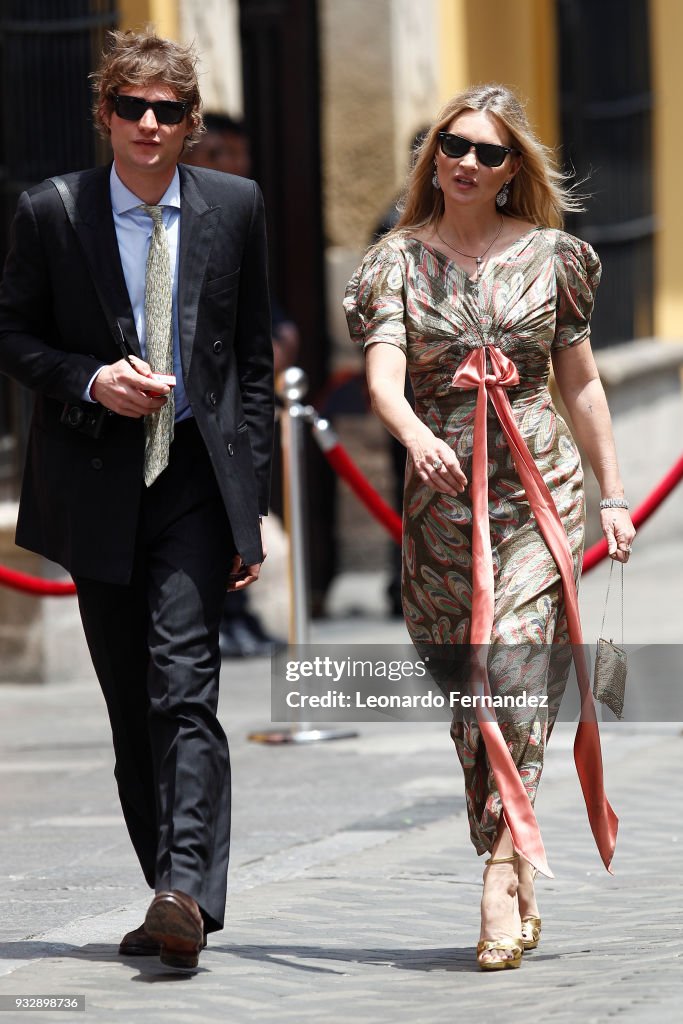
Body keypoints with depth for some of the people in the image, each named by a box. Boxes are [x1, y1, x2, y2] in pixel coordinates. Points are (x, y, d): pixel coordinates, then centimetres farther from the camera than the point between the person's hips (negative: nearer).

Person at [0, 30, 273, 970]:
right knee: (131, 706, 8)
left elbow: (253, 356, 7)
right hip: (98, 488, 1)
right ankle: (172, 897, 17)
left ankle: (187, 894, -26)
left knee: (183, 687, -17)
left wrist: (253, 499, 3)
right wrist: (91, 381, -13)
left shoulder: (234, 207, 4)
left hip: (197, 480, -1)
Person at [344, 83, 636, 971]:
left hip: (540, 486, -2)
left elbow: (581, 382, 12)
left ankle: (503, 878, -23)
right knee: (469, 694, 4)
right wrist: (415, 433, -33)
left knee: (514, 670, -17)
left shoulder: (549, 256, 5)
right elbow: (384, 374, -12)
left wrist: (614, 494, 11)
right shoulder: (400, 262, 3)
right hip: (443, 493, 2)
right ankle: (520, 894, 13)